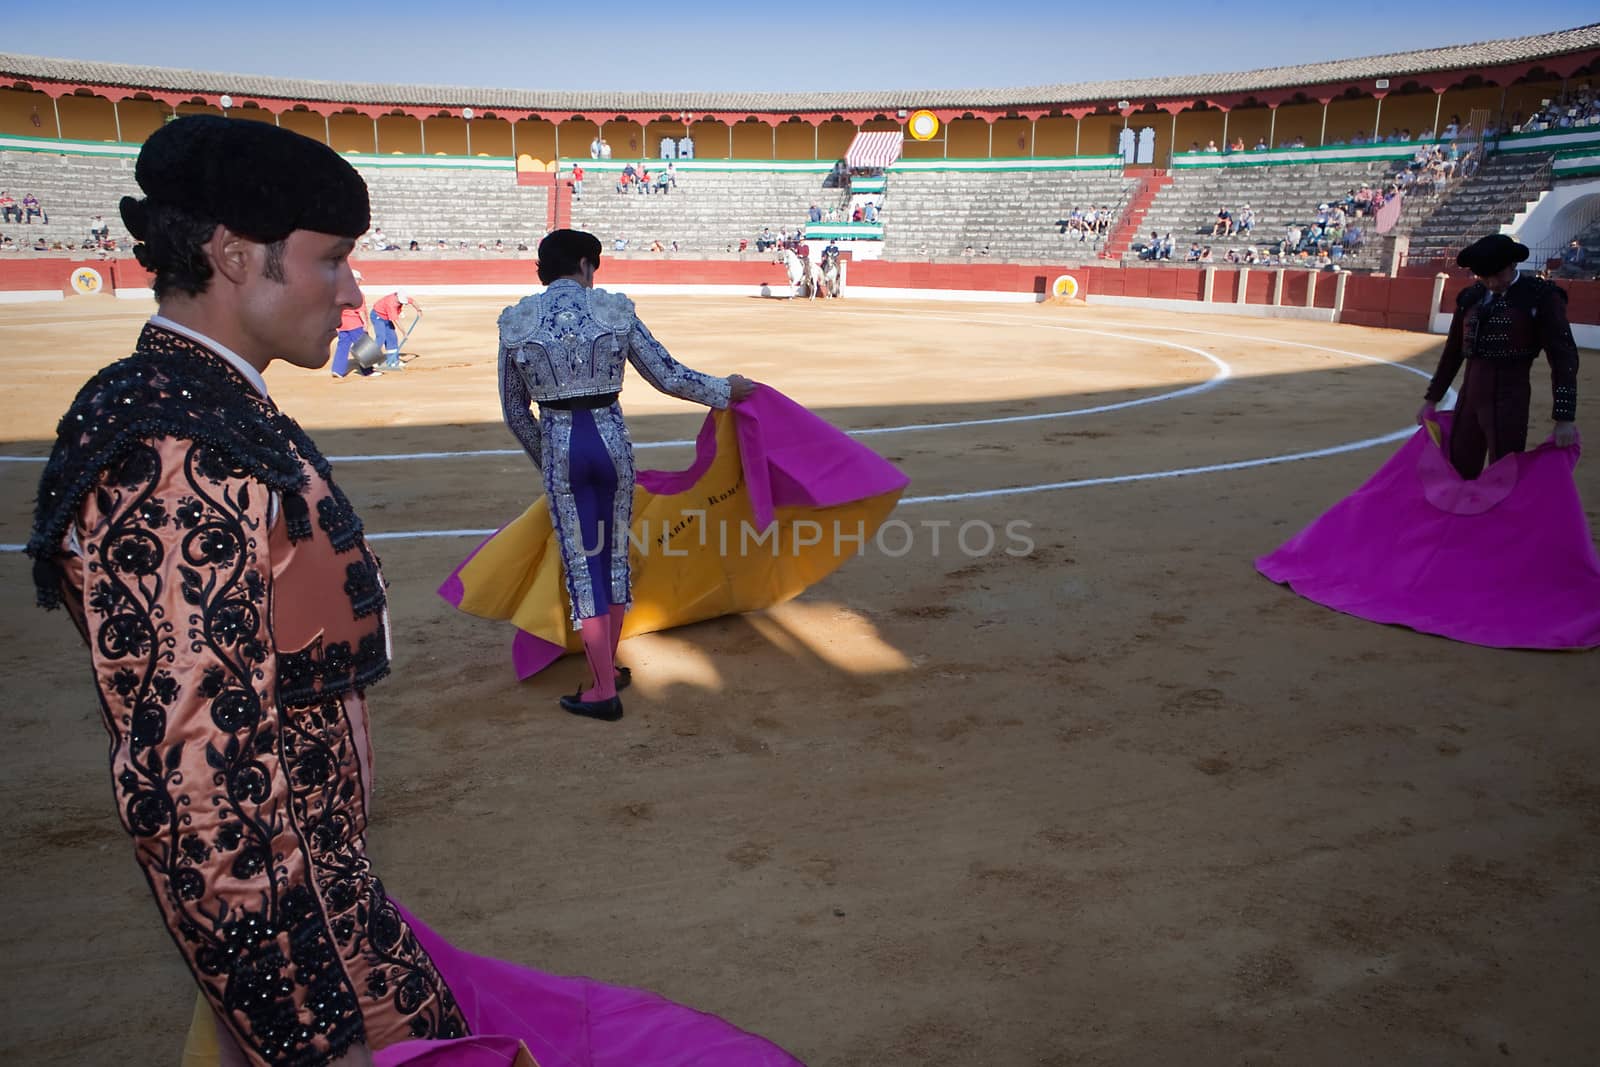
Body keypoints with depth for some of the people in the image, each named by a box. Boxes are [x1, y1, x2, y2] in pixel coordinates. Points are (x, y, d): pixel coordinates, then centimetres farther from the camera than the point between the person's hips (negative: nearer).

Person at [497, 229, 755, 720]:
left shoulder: (516, 321, 1)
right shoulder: (614, 309, -2)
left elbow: (514, 411, 7)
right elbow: (668, 376, 0)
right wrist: (725, 390, 16)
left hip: (559, 446, -1)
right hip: (611, 440, 1)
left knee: (582, 562, 5)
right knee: (614, 554, 16)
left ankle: (604, 691, 8)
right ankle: (609, 668, 29)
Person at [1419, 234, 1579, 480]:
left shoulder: (1542, 296, -6)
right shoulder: (1470, 297, 9)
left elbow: (1563, 357, -9)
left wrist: (1565, 417, -15)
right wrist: (1431, 399, 19)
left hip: (1510, 395, -5)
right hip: (1469, 393, 5)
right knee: (1458, 473, 10)